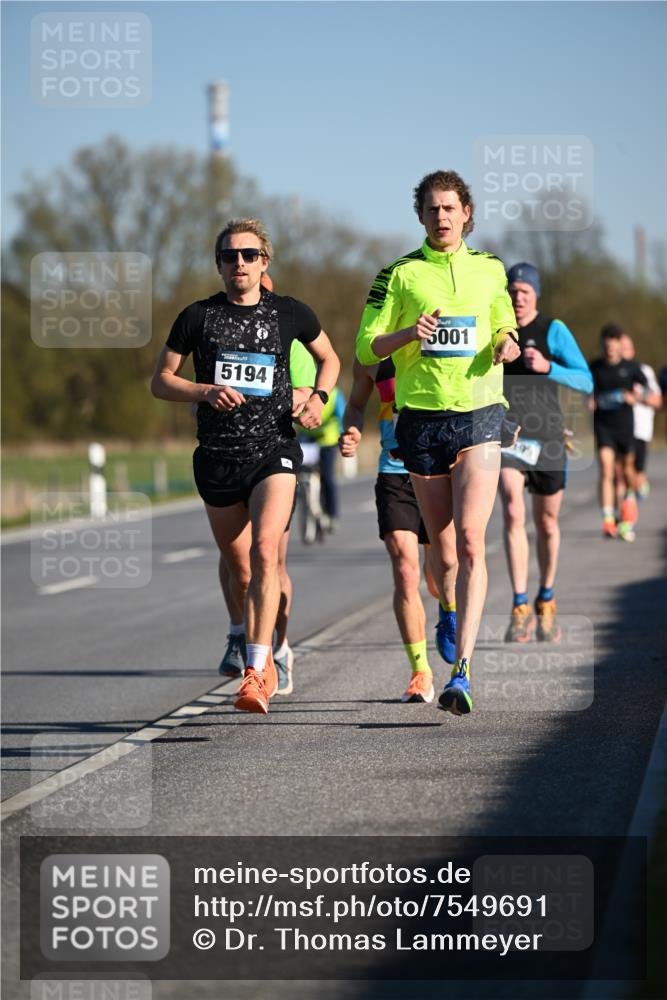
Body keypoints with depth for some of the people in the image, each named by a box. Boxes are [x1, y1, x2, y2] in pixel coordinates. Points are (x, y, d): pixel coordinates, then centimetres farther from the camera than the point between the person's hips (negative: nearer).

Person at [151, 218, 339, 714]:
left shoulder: (289, 313, 4)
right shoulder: (198, 316, 4)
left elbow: (330, 358, 21)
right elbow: (161, 380, 8)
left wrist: (318, 397, 1)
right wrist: (205, 391, -10)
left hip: (274, 450, -2)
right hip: (218, 455, 2)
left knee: (265, 552, -22)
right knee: (237, 565, 10)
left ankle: (257, 672, -25)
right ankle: (261, 662, 30)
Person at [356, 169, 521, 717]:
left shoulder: (490, 269, 9)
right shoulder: (399, 273, 3)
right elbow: (366, 348, 1)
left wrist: (507, 345, -2)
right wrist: (410, 333, -18)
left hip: (480, 414, 0)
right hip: (421, 418, 1)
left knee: (471, 541, -15)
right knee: (440, 543, 8)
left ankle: (462, 671, -20)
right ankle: (449, 614, 42)